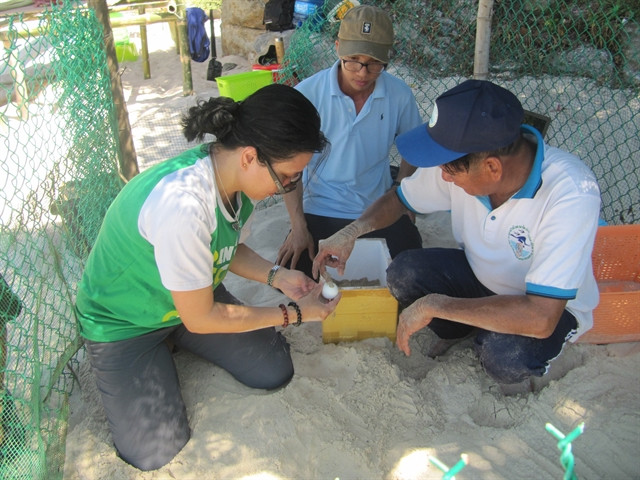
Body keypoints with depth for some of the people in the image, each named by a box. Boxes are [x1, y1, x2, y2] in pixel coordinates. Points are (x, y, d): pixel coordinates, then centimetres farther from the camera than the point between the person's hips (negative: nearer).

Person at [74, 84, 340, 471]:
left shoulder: (238, 175, -16)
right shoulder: (182, 204, -40)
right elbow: (200, 318, -27)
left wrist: (277, 276, -14)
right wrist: (295, 314, -19)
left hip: (194, 293, 7)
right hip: (124, 322, -6)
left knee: (275, 371, -1)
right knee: (156, 451, -12)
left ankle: (171, 343, 19)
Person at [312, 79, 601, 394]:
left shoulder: (572, 195, -37)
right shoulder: (458, 158, -22)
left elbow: (541, 318, -39)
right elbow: (400, 199, -2)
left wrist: (435, 305, -35)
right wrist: (352, 232, -21)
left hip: (550, 305, -4)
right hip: (480, 273, 5)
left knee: (505, 354, -35)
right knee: (403, 273, -20)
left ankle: (514, 373, 4)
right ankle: (457, 333, 12)